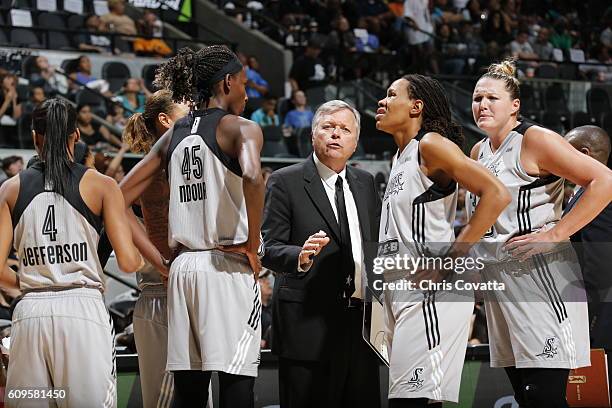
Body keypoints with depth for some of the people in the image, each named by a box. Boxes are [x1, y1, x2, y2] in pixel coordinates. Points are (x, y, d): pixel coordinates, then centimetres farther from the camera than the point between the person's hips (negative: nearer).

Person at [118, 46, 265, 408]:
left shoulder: (174, 135, 14)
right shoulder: (241, 128, -4)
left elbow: (120, 200, 14)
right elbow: (252, 177, -27)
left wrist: (160, 262, 12)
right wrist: (253, 246, -14)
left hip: (183, 269, 6)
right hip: (229, 268, -6)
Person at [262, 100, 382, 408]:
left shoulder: (365, 183, 15)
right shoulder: (285, 182, -2)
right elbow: (269, 249, -8)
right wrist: (300, 257, -28)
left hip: (361, 322, 5)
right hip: (308, 324, -5)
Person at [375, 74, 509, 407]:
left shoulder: (431, 144, -6)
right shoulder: (402, 156, 21)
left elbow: (496, 195, -17)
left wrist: (448, 261, -19)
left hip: (431, 294, -10)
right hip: (401, 295, 10)